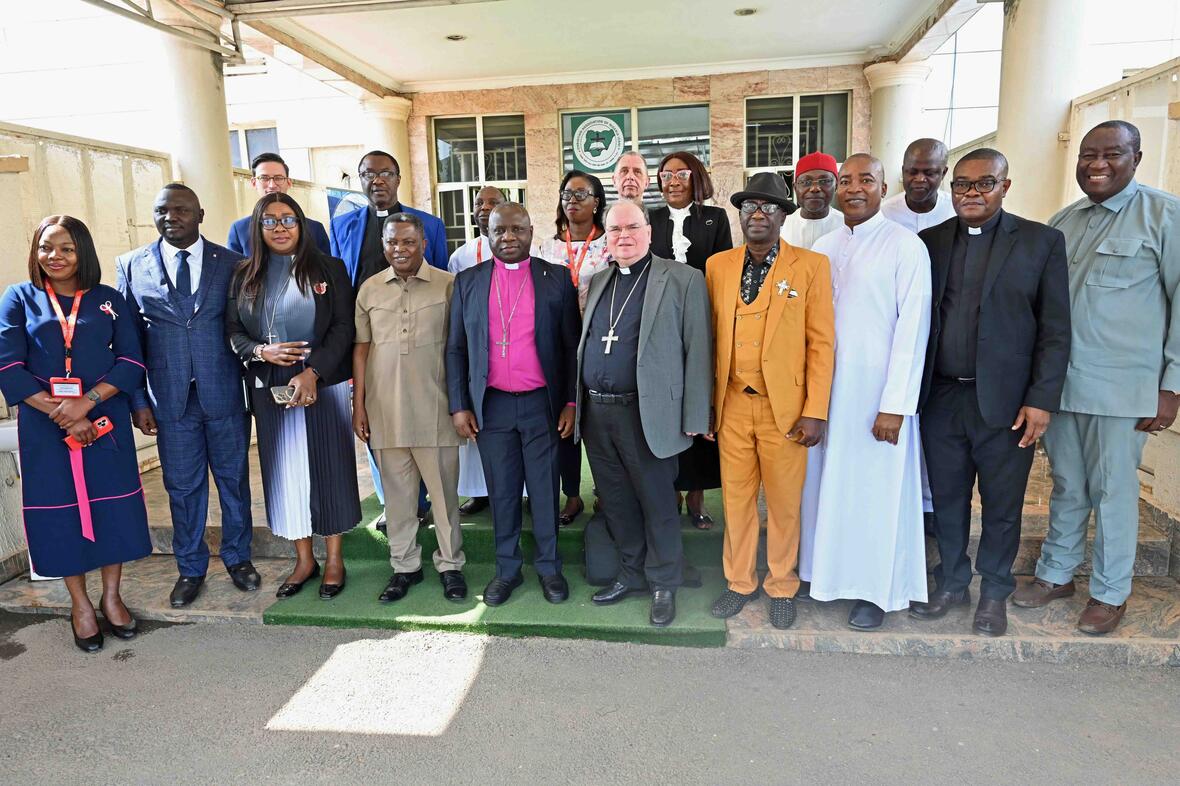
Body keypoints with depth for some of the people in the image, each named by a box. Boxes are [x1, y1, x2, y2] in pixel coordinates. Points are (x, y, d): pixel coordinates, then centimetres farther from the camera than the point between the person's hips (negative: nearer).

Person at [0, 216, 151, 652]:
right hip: (44, 425, 0)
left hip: (104, 420, 0)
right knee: (60, 508, 6)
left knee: (113, 505, 4)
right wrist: (61, 415, -14)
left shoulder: (109, 300, 5)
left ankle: (111, 596, 22)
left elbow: (131, 361, -2)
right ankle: (80, 603, 21)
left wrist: (85, 403, -16)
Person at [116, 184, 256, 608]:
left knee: (234, 480, 12)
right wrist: (138, 400, 0)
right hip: (171, 399, 1)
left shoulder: (232, 263, 0)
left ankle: (237, 557, 32)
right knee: (183, 487, 11)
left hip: (225, 396, 0)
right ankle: (190, 568, 30)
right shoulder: (132, 266, 3)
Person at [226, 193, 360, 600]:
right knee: (285, 471, 8)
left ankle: (334, 558, 17)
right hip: (270, 388, 3)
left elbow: (344, 327, -6)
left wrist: (312, 372, -16)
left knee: (328, 467, 4)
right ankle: (304, 559, 21)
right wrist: (261, 352, -14)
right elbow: (233, 330, 8)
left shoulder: (329, 269, 0)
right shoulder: (245, 275, 8)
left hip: (324, 384, -2)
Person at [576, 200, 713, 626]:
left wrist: (694, 418, -10)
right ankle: (632, 574, 33)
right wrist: (576, 405, 10)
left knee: (656, 502, 6)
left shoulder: (682, 279, -3)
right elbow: (585, 347, 16)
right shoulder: (598, 281, 14)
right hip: (596, 412, 5)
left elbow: (697, 352, -6)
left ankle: (663, 584, 24)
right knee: (617, 501, 15)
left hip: (646, 414, -5)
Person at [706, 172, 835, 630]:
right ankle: (740, 582, 31)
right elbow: (710, 338, 9)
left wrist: (815, 412, -9)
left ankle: (782, 587, 30)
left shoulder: (811, 266, -2)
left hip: (785, 407, -2)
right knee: (736, 499, 12)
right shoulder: (717, 266, 7)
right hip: (732, 405, 3)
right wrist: (706, 402, 6)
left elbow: (821, 343, -4)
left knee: (784, 503, 9)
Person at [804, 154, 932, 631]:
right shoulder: (823, 248, 9)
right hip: (825, 385, 5)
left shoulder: (906, 247, -7)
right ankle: (828, 571, 29)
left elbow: (912, 329, -11)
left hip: (877, 389, -4)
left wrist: (895, 405, -15)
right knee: (828, 480, 12)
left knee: (876, 488, 5)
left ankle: (876, 589, 22)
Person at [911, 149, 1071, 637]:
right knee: (947, 499, 14)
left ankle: (994, 592, 30)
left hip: (1005, 401, -2)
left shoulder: (1042, 242, 0)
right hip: (940, 397, 2)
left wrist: (1041, 399, -9)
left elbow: (1055, 330, -3)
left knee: (1002, 505, 11)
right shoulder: (930, 241, 6)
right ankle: (951, 583, 32)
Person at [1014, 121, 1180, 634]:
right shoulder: (1062, 223, 11)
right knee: (1066, 486, 15)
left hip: (1120, 386, -4)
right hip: (1059, 381, 4)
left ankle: (1110, 592, 23)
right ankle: (1056, 573, 29)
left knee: (1112, 490, 6)